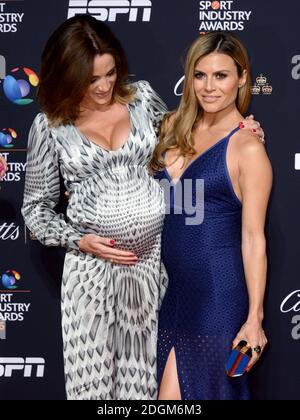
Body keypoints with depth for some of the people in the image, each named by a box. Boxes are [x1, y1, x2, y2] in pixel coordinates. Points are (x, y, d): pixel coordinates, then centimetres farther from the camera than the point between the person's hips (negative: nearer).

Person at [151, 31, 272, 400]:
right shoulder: (176, 127, 8)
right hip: (172, 286, 6)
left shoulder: (247, 148, -10)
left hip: (216, 291, -6)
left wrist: (254, 318, -12)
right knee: (172, 389, 11)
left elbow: (253, 238, -10)